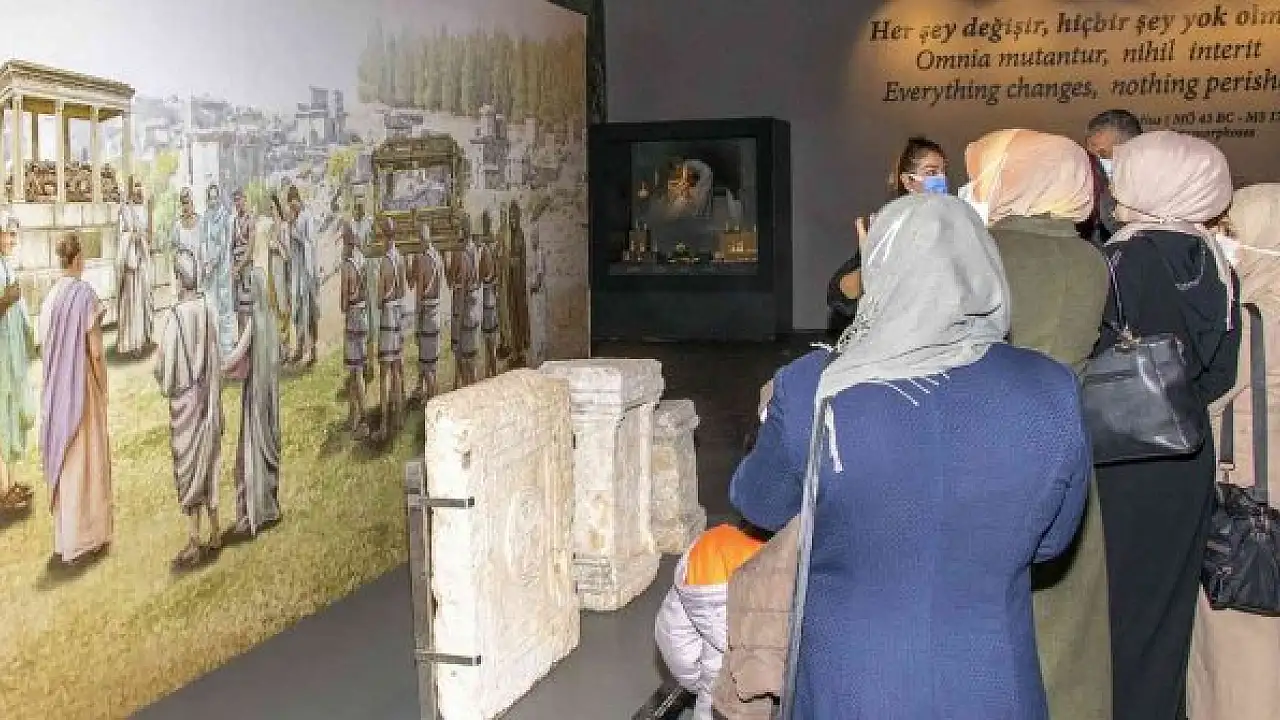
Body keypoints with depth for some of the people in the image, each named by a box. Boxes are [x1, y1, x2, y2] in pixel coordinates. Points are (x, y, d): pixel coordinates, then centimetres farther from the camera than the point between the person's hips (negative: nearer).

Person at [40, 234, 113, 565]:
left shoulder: (52, 296, 2)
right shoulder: (84, 293, -16)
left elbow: (48, 344, 8)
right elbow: (95, 350, -17)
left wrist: (59, 381, 17)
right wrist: (103, 386, -3)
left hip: (56, 388, 6)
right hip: (83, 386, -6)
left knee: (63, 459, 15)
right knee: (85, 459, 4)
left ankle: (63, 536, 25)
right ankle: (82, 539, 12)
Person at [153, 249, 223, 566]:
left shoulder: (176, 315, -19)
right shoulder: (210, 312, -4)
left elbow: (165, 361, -12)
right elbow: (218, 359, 4)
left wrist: (165, 383, 9)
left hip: (185, 401, -5)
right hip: (209, 398, 5)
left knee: (188, 468, 2)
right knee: (209, 462, 15)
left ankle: (194, 542, 4)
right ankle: (214, 533, 23)